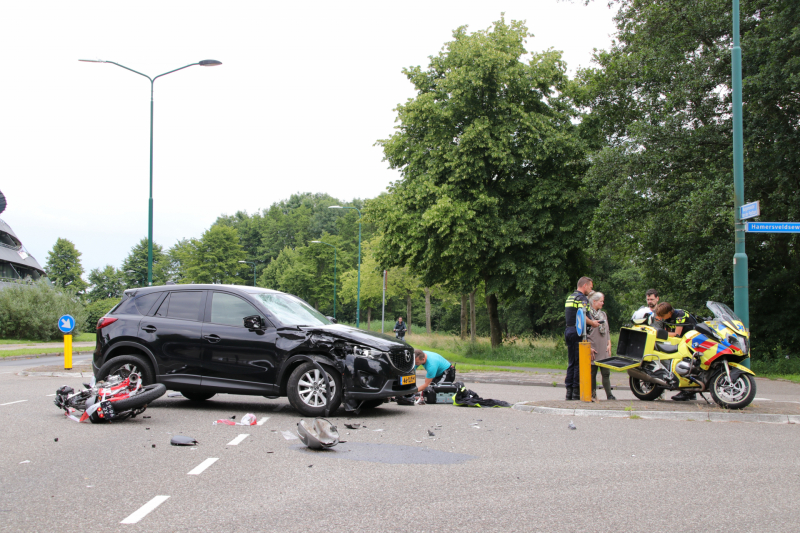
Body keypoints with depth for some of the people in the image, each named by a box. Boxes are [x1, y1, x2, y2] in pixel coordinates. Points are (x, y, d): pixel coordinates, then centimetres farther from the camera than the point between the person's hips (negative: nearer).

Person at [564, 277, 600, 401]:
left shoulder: (569, 297, 18)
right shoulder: (582, 298, -10)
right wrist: (592, 323, -7)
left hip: (568, 330, 9)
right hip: (578, 332, -9)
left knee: (571, 363, 12)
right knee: (579, 363, -4)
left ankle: (569, 391, 13)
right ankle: (577, 391, -3)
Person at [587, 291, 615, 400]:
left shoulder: (603, 314, 17)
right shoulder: (587, 314, -5)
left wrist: (609, 345, 10)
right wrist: (589, 348, -12)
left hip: (604, 350, 5)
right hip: (593, 350, -5)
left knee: (606, 373, 0)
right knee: (592, 373, 1)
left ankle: (609, 395, 0)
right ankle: (593, 394, 7)